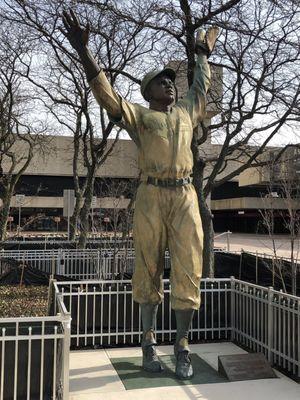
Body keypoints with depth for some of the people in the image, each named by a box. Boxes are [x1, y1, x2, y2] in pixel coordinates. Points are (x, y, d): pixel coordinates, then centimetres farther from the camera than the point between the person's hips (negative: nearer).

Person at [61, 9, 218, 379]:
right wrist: (83, 51, -16)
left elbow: (201, 87, 40)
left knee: (188, 272, -3)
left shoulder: (185, 112, 22)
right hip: (151, 199, -3)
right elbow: (107, 96, -6)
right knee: (149, 272, 4)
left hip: (185, 199, 3)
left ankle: (182, 347, 8)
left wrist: (203, 53, 53)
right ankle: (148, 341, 21)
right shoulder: (138, 116, 8)